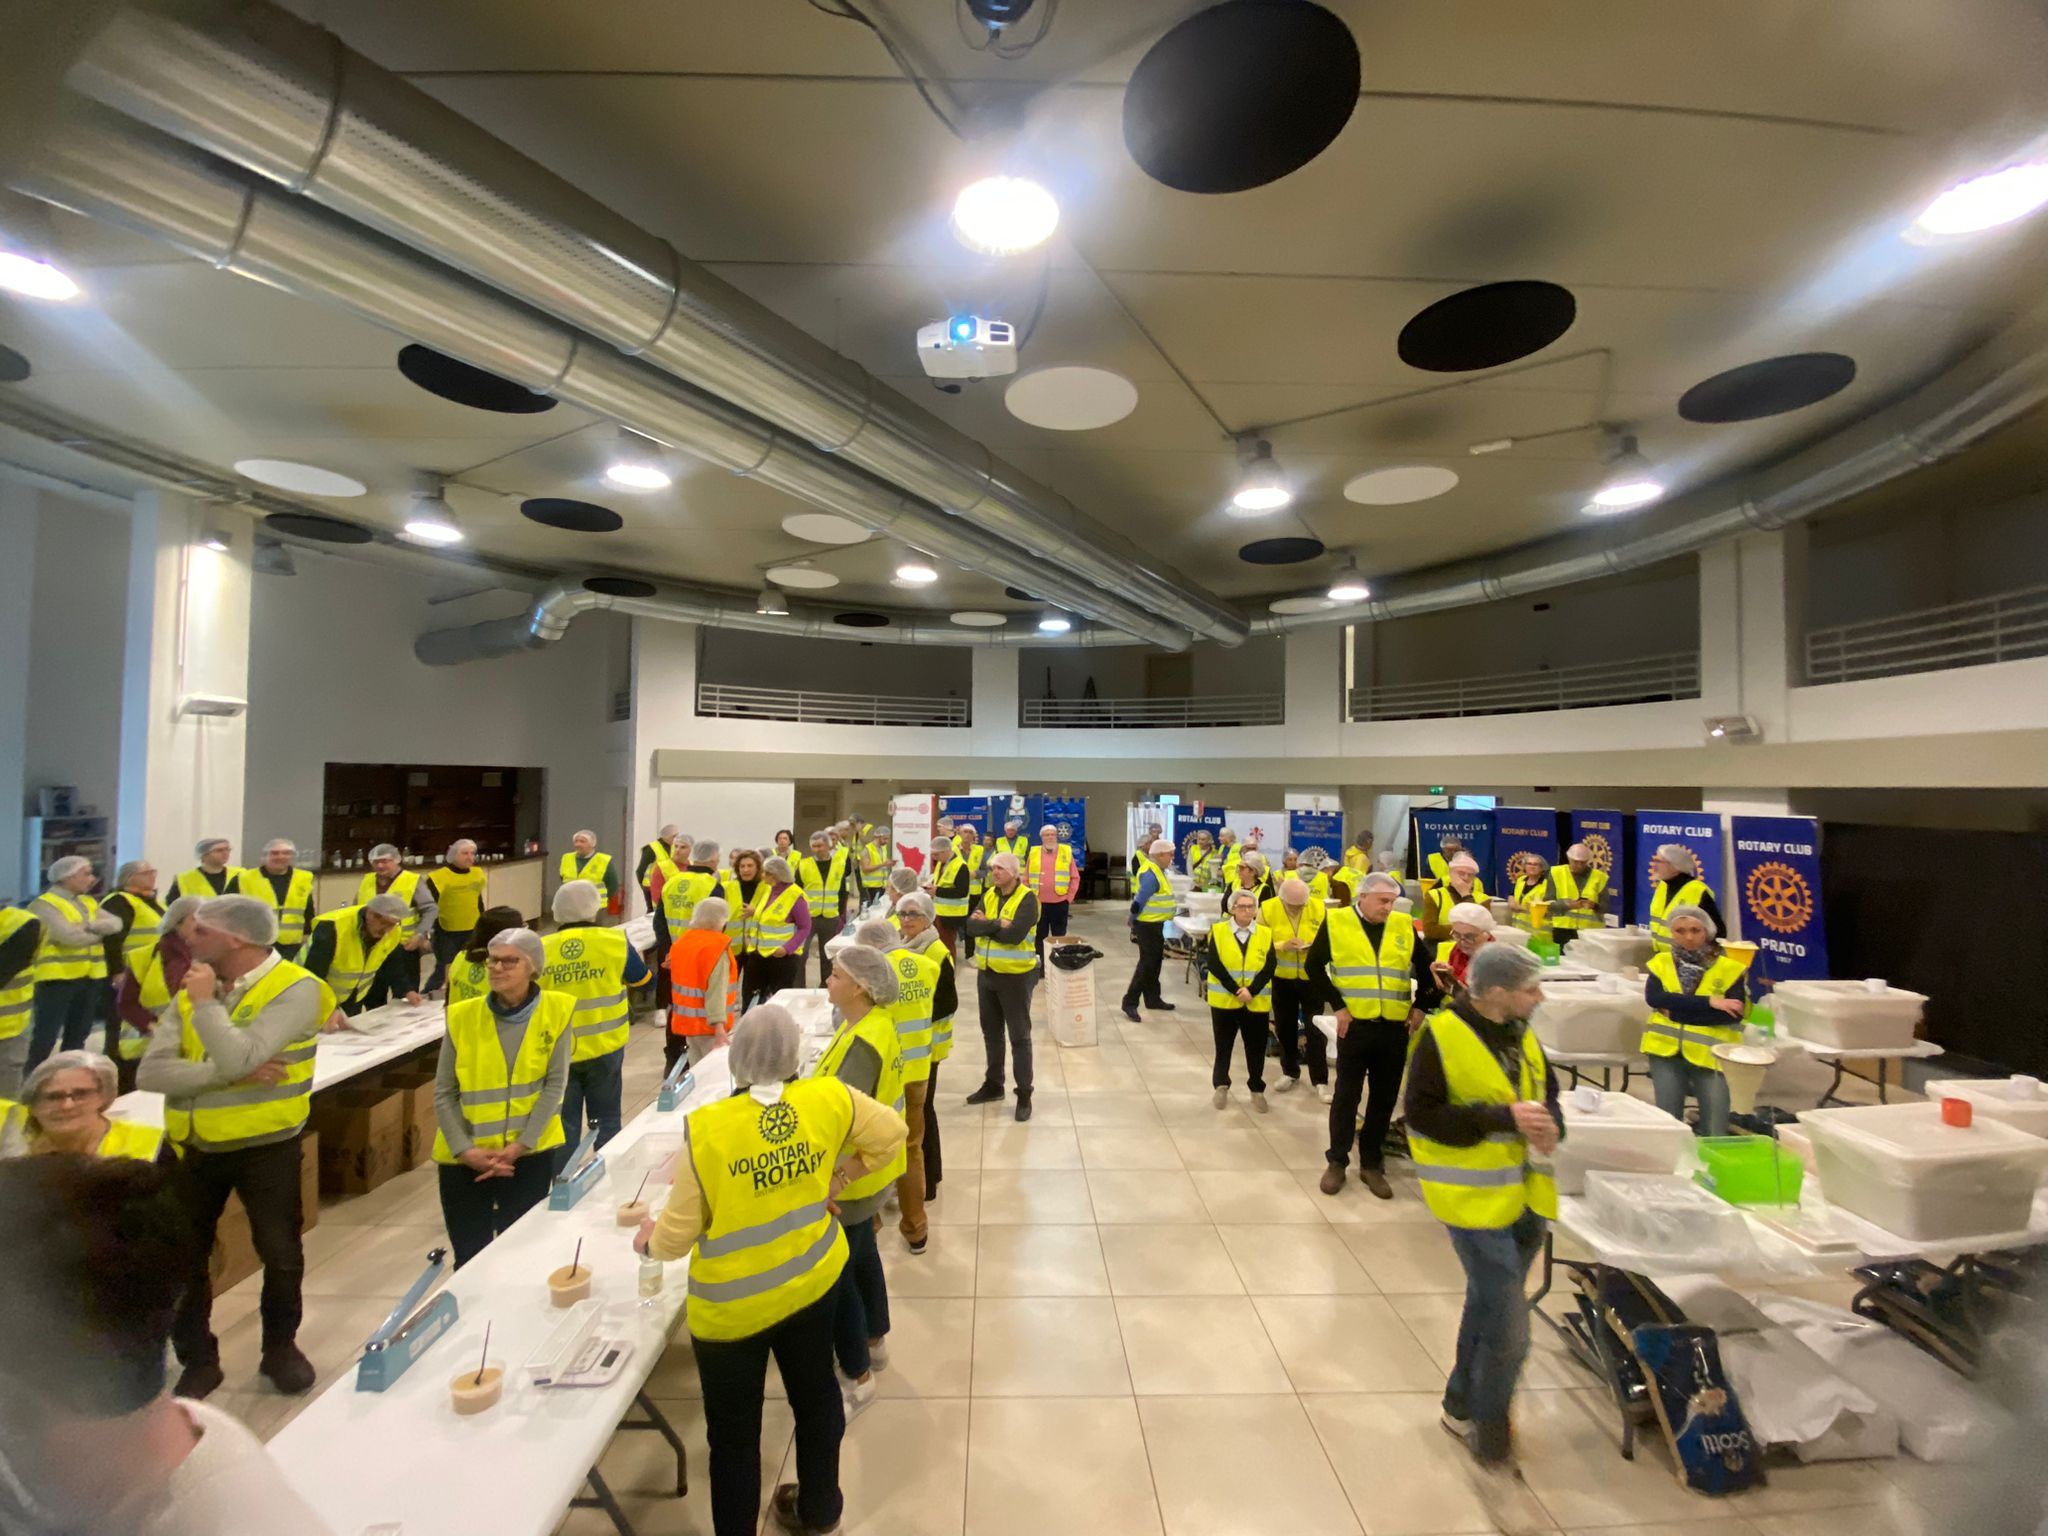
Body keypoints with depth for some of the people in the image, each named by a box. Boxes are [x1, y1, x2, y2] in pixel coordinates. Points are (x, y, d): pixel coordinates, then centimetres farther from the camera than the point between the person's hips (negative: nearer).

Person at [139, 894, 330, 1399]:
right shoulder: (190, 991, 2)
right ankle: (198, 1359, 35)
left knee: (281, 1255, 7)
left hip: (266, 1146, -5)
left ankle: (280, 1347, 31)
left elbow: (238, 1059, -30)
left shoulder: (295, 989, -18)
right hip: (195, 1147, 5)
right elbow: (151, 1071, -7)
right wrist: (232, 1075, -22)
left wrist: (205, 1002, -19)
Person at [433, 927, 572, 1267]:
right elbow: (443, 1094, -1)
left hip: (530, 1155, -1)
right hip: (465, 1160, 1)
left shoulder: (557, 1010, -8)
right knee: (469, 1260, 13)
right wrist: (465, 1150, -10)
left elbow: (555, 1085, -8)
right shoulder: (463, 1016, -6)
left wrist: (520, 1145, -12)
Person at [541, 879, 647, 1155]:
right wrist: (635, 955, 23)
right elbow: (640, 978, 5)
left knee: (564, 1124, 12)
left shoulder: (541, 950, -9)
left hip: (558, 1052, 0)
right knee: (606, 1120, 14)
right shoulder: (615, 941, -11)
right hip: (605, 1049, 0)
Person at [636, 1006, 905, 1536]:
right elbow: (890, 1135, -3)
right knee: (816, 1395, 27)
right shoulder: (829, 1099, -17)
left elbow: (678, 1235, -12)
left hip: (731, 1304, -3)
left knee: (734, 1433, 19)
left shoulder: (705, 1129, -23)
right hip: (812, 1280, 4)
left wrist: (650, 1242, 10)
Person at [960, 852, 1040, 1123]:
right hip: (987, 974, 7)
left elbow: (1014, 935, -27)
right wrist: (997, 924, -20)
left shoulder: (1027, 899, -15)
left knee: (1019, 1037, 3)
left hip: (1016, 976, -7)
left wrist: (985, 925, -14)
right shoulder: (988, 895, 5)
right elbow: (969, 927, -7)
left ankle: (1024, 1095, 14)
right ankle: (993, 1085, 34)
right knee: (991, 1033, 18)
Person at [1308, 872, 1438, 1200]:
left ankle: (1372, 1164, 25)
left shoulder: (1404, 926, 5)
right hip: (1354, 1025, -3)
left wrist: (1420, 1006, 7)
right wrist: (1337, 1005, -7)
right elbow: (1314, 966, -2)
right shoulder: (1336, 922, -4)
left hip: (1395, 1027, 3)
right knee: (1346, 1094, 6)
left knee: (1385, 1097, 11)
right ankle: (1336, 1162, 19)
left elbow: (1425, 968, 16)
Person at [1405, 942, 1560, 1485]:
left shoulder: (1523, 1037, 1)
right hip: (1476, 1201, -7)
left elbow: (1547, 1095, 15)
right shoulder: (1442, 1036, -20)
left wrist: (1549, 1124, -8)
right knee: (1509, 1332, -4)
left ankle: (1461, 1406, 44)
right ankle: (1490, 1445, 19)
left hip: (1525, 1198, 7)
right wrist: (1503, 1118, -26)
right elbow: (1421, 1114, -21)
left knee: (1487, 1308, 23)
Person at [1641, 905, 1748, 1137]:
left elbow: (1734, 1014, -11)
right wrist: (1709, 1002, -17)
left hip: (1711, 1054, -1)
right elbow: (1653, 997, -11)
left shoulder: (1729, 968, 0)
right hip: (1667, 1050, 2)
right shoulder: (1661, 962, 6)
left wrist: (1677, 1011, -14)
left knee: (1714, 1132, 0)